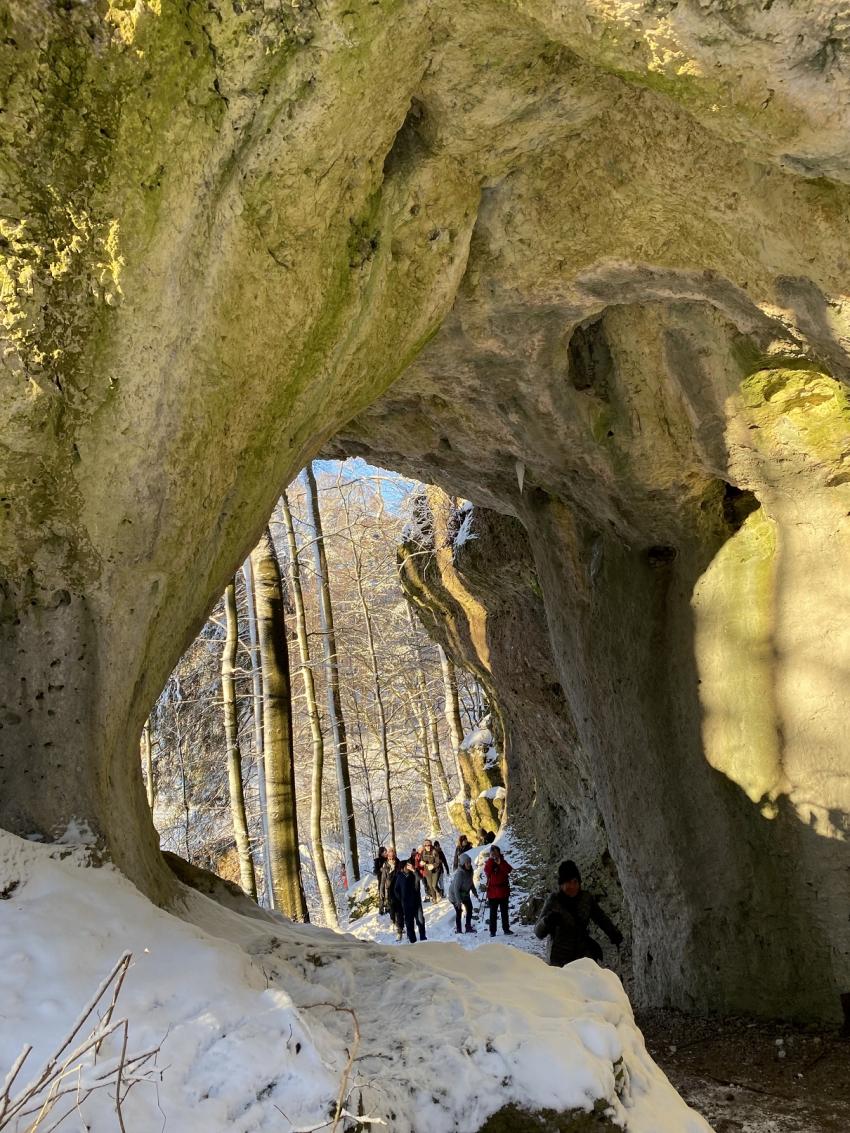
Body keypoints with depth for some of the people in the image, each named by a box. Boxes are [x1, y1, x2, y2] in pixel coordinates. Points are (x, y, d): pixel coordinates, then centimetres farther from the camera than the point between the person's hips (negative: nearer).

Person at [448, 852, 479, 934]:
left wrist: (474, 891, 17)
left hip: (465, 893, 8)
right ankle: (458, 929, 9)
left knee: (469, 908, 11)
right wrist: (458, 901, -33)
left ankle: (468, 927, 23)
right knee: (458, 911, -5)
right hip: (455, 894, -8)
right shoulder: (459, 873, -33)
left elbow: (471, 882, 10)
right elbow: (456, 888, -32)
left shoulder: (469, 871, -9)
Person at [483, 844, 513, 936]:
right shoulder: (489, 863, 3)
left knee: (504, 911, 8)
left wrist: (500, 862, -19)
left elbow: (509, 870, -15)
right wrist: (491, 859, -18)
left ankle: (506, 929, 15)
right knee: (493, 912, 1)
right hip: (492, 891, -2)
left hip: (503, 891, 2)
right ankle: (492, 931, 4)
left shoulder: (503, 862, 6)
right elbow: (487, 871, -19)